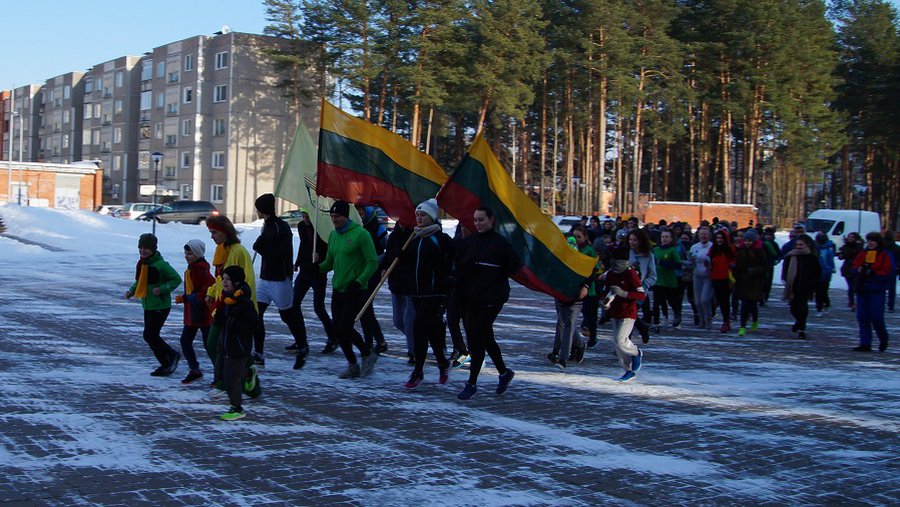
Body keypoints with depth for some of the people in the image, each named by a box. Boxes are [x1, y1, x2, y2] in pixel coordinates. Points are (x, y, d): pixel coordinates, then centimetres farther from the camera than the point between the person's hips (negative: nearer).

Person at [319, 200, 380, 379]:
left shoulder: (360, 234, -12)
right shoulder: (333, 235, 10)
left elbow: (373, 262, -13)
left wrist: (359, 281, -23)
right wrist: (318, 267, -3)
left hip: (355, 291, -7)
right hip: (337, 289, 7)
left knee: (345, 328, -10)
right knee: (339, 330, 6)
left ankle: (368, 354, 13)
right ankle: (353, 366, 18)